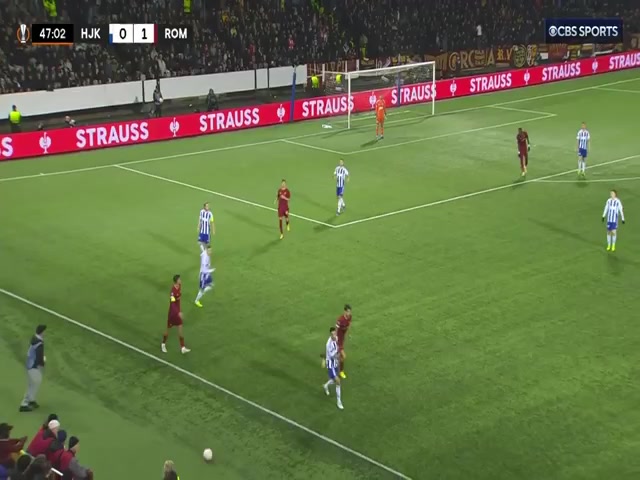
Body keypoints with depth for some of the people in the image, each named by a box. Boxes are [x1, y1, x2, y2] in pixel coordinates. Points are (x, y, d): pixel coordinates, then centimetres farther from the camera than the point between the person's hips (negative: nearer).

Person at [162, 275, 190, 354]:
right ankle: (163, 344, 34)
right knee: (168, 329, 11)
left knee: (180, 329, 7)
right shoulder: (173, 290, -28)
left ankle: (182, 348, 12)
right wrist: (178, 312, -41)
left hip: (178, 312, 7)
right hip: (172, 312, -7)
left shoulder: (179, 287, -3)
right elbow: (172, 303, -33)